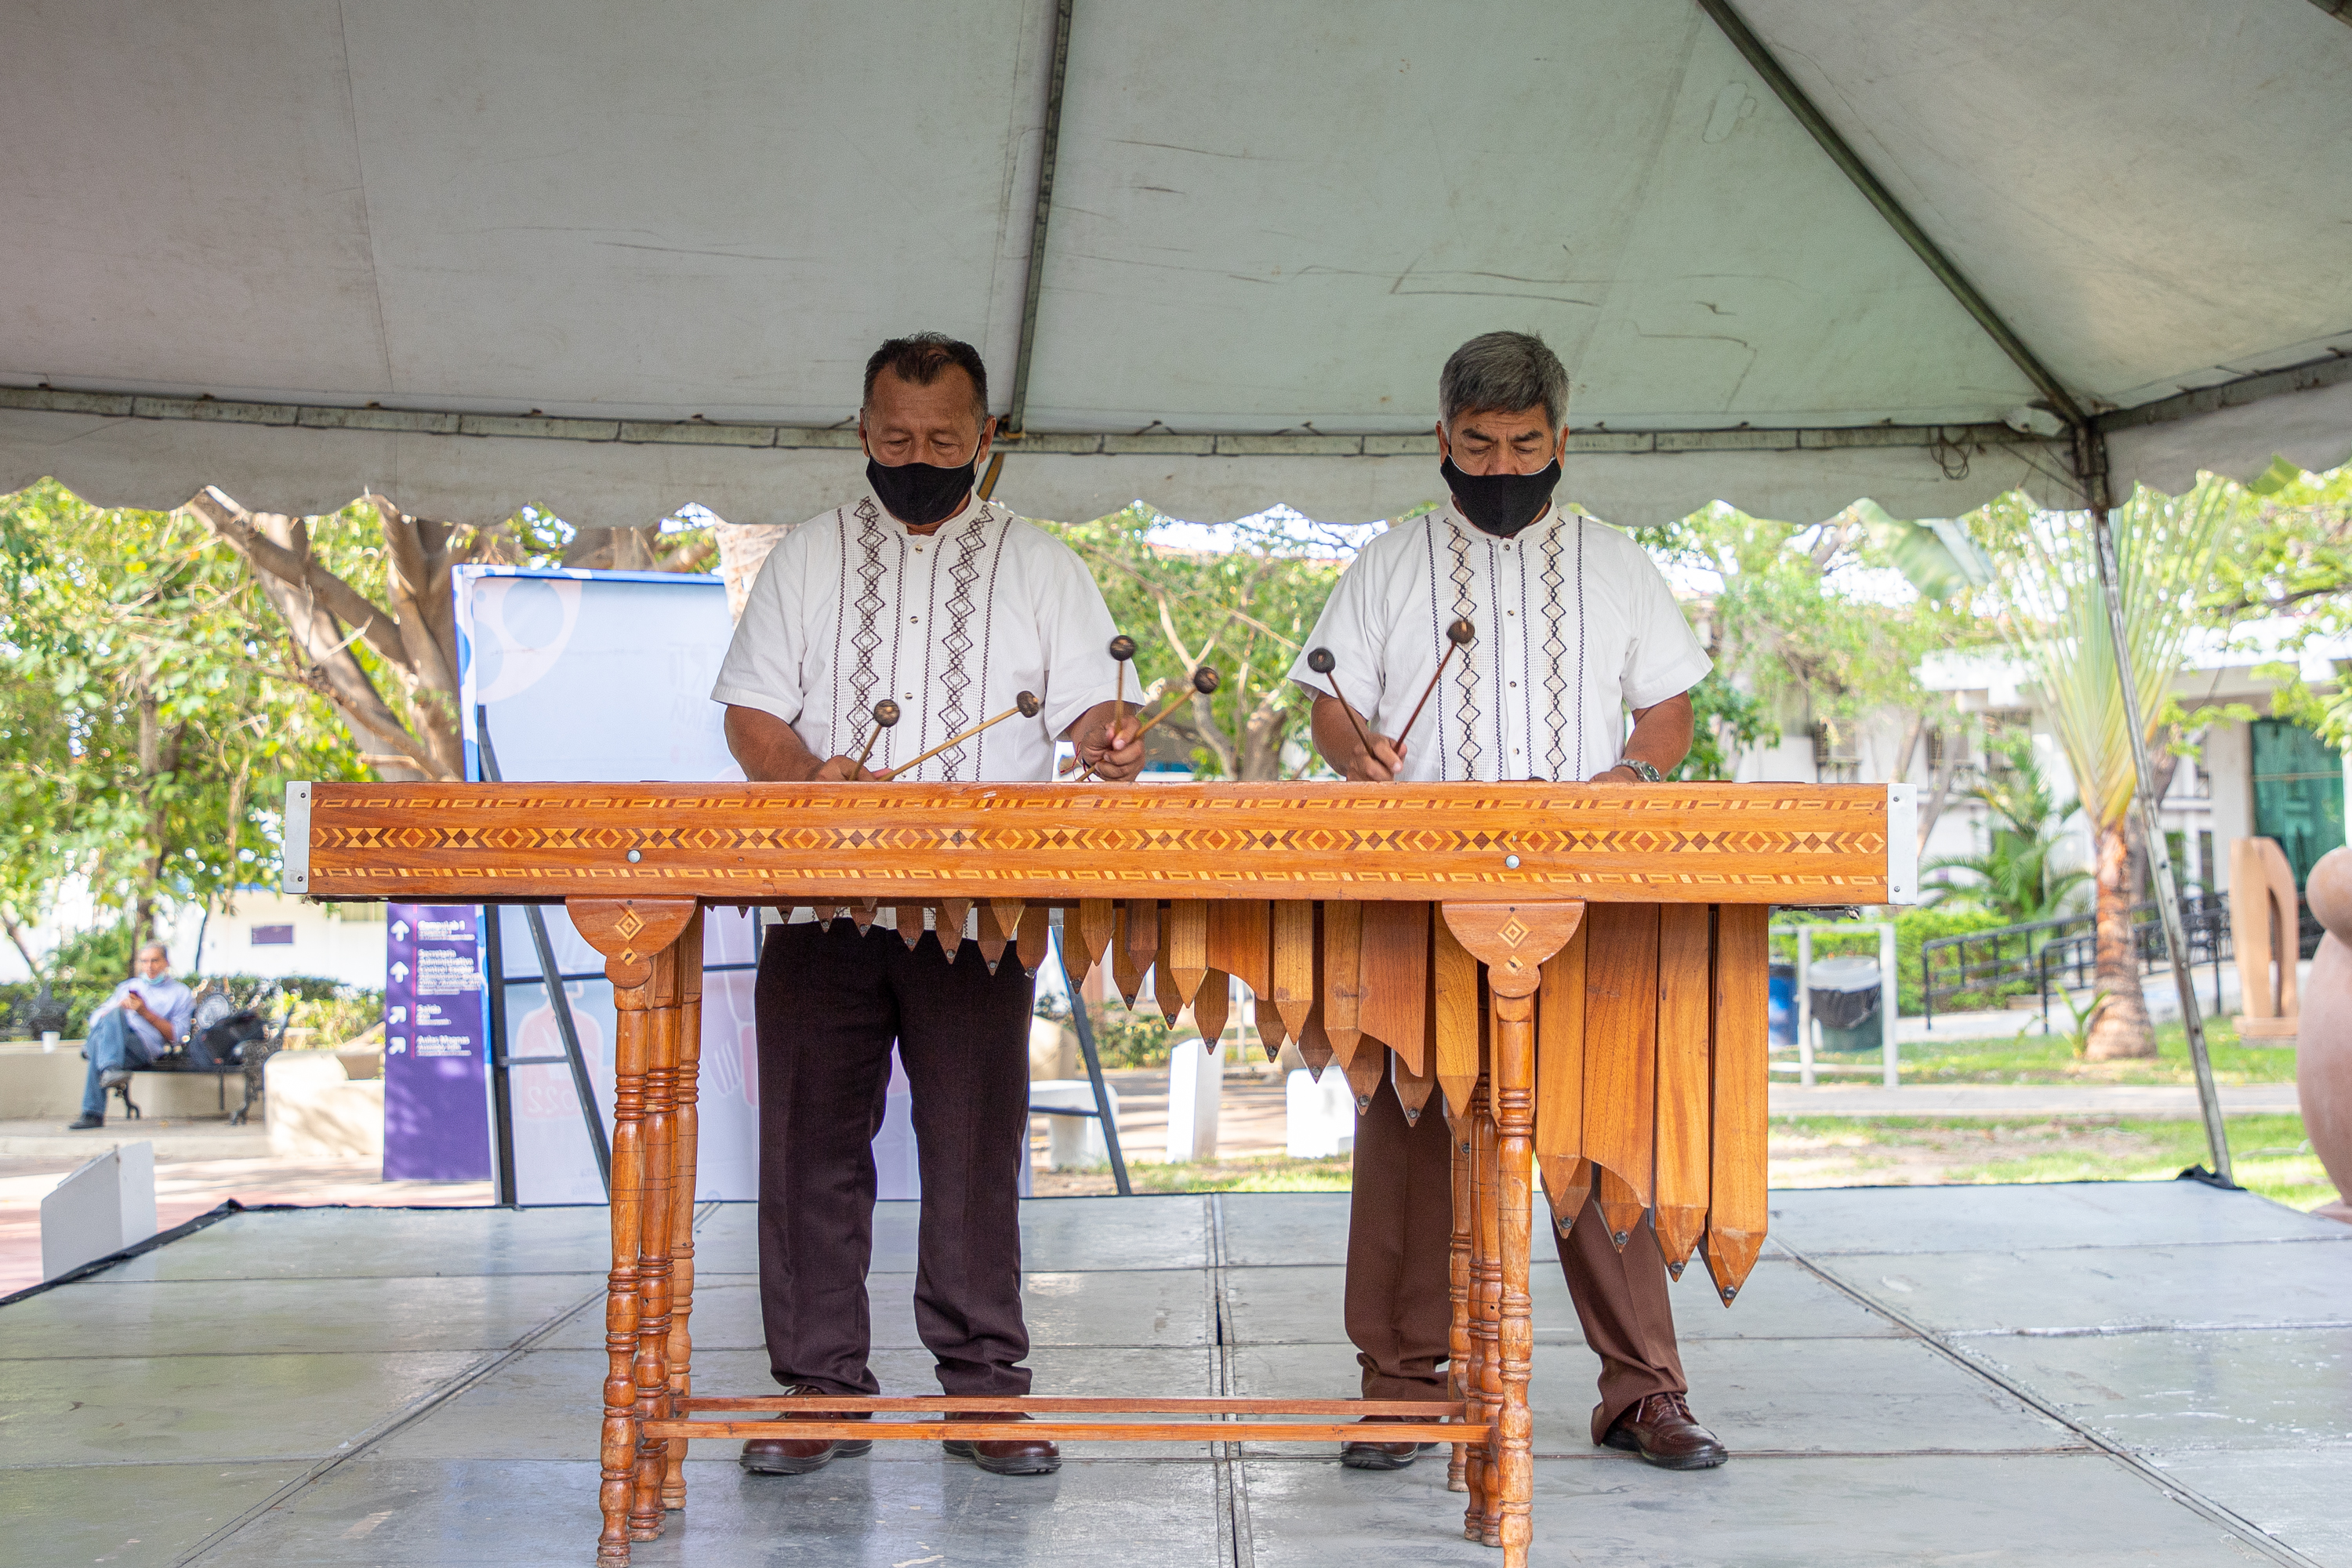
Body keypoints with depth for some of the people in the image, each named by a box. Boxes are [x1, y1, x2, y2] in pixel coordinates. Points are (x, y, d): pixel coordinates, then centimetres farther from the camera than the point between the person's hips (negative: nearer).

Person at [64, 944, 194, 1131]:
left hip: (146, 1048, -3)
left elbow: (176, 1035, 8)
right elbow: (96, 1016, 24)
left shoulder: (181, 993, 22)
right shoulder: (128, 986, 35)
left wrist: (145, 1013, -3)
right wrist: (118, 1008, 1)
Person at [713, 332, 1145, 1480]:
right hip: (822, 905, 1)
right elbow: (752, 709, 9)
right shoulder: (809, 557, 14)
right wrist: (809, 776, -11)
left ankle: (984, 1391, 7)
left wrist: (1109, 738, -19)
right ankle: (819, 1390, 9)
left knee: (977, 1150, 0)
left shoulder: (1038, 565, 13)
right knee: (813, 1145, 0)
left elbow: (1087, 697, 5)